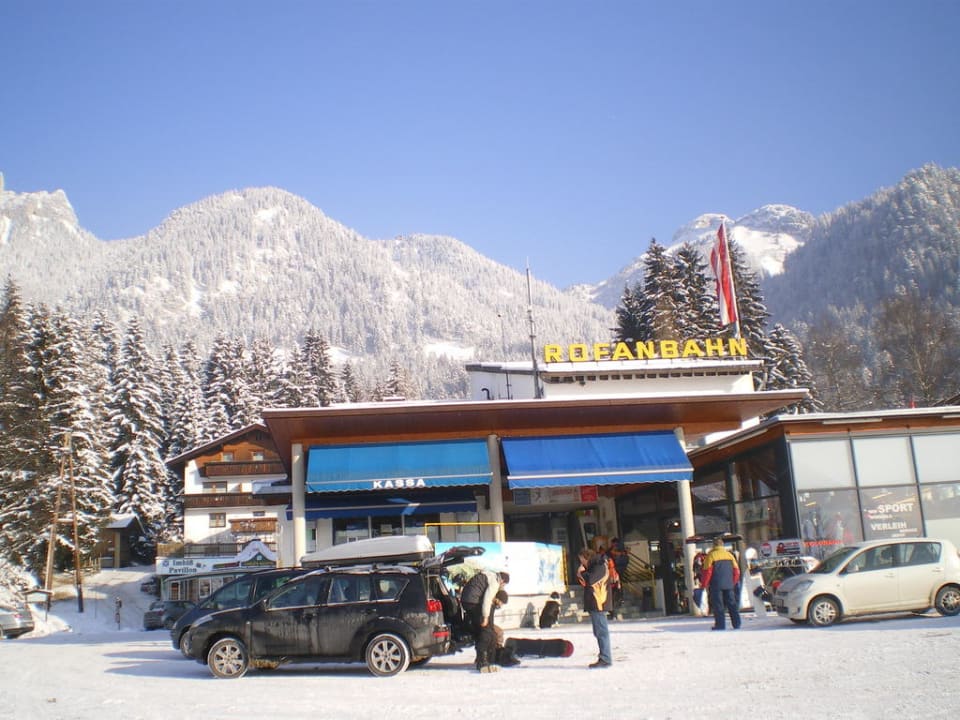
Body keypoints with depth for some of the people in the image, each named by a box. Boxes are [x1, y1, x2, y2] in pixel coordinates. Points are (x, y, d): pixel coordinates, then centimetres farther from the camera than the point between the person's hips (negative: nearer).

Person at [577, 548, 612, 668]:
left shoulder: (600, 567, -11)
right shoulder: (594, 566, 20)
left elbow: (590, 580, -25)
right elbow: (586, 583, 25)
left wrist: (581, 573, -8)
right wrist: (581, 574, 7)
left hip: (598, 604, -10)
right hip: (594, 605, 10)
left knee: (601, 631, -9)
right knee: (599, 632, 12)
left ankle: (605, 659, -8)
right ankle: (605, 658, 17)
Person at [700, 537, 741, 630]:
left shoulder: (711, 555, -6)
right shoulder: (729, 555, 9)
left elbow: (707, 571, -10)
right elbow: (736, 571, 11)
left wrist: (705, 584, -1)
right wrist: (733, 582, 22)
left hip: (716, 585, -4)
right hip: (729, 584, 4)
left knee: (717, 605, 0)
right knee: (732, 603, 11)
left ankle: (720, 624, -2)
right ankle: (736, 623, 11)